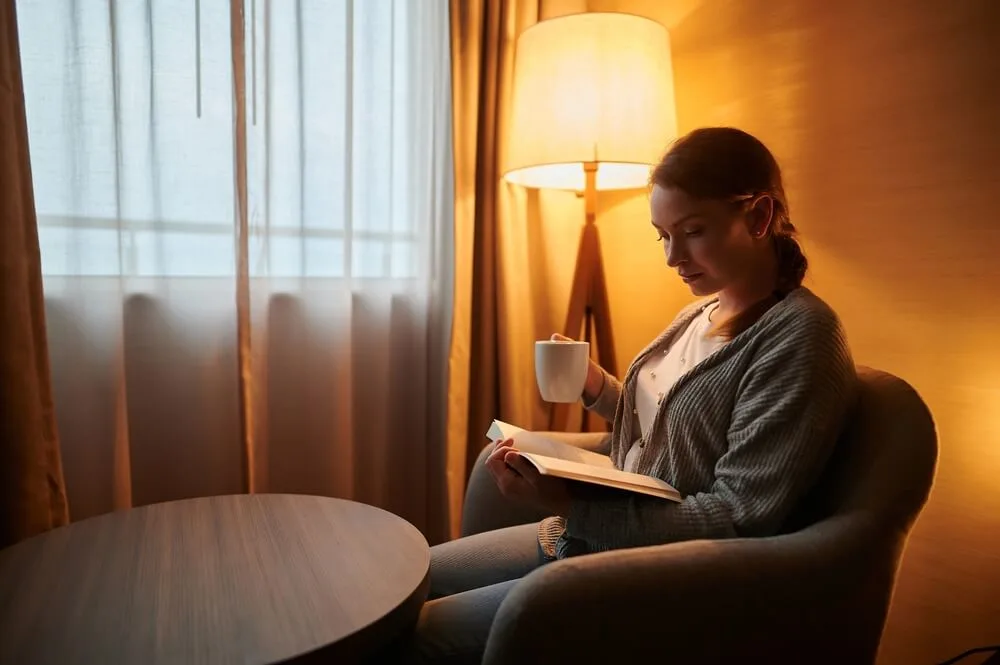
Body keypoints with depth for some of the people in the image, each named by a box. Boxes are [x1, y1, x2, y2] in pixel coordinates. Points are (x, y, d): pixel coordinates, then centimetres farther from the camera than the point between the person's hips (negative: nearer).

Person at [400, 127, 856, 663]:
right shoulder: (705, 311, 8)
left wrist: (570, 505, -28)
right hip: (596, 535, 8)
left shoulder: (800, 334, -17)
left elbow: (739, 518, -22)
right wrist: (596, 388, -1)